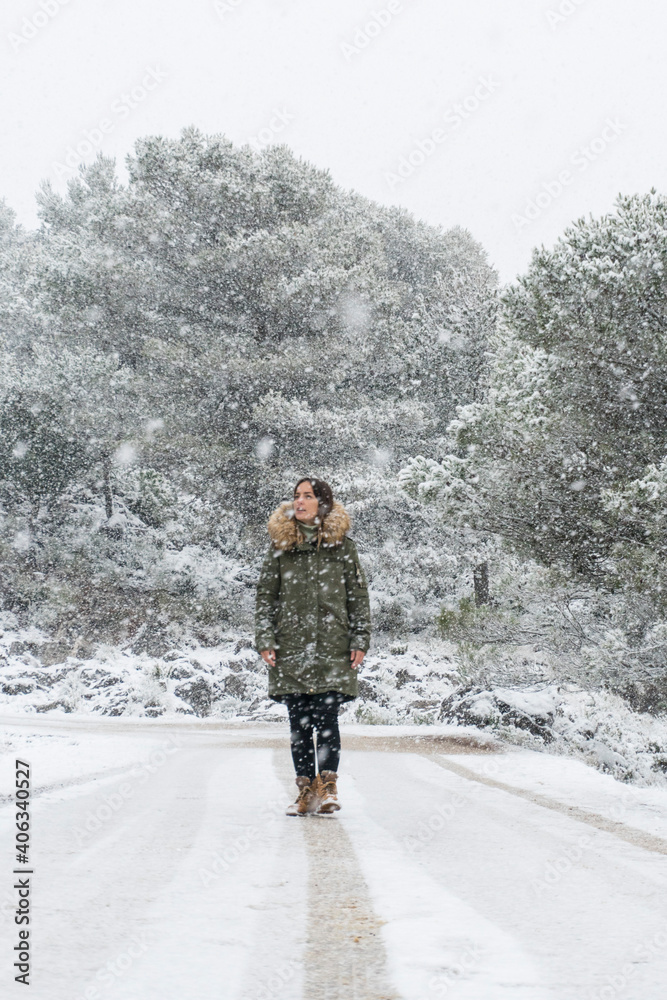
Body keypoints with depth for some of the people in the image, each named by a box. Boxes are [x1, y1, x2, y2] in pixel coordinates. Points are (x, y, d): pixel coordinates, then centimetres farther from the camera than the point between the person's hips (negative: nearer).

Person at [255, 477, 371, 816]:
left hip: (333, 648, -2)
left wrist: (360, 640, 2)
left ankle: (328, 787, 0)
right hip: (291, 648, 2)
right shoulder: (280, 546, 10)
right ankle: (306, 791, 11)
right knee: (298, 723, 4)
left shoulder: (342, 545, 7)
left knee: (326, 719, -9)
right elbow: (266, 595, 10)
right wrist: (264, 639, 2)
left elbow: (358, 596, 9)